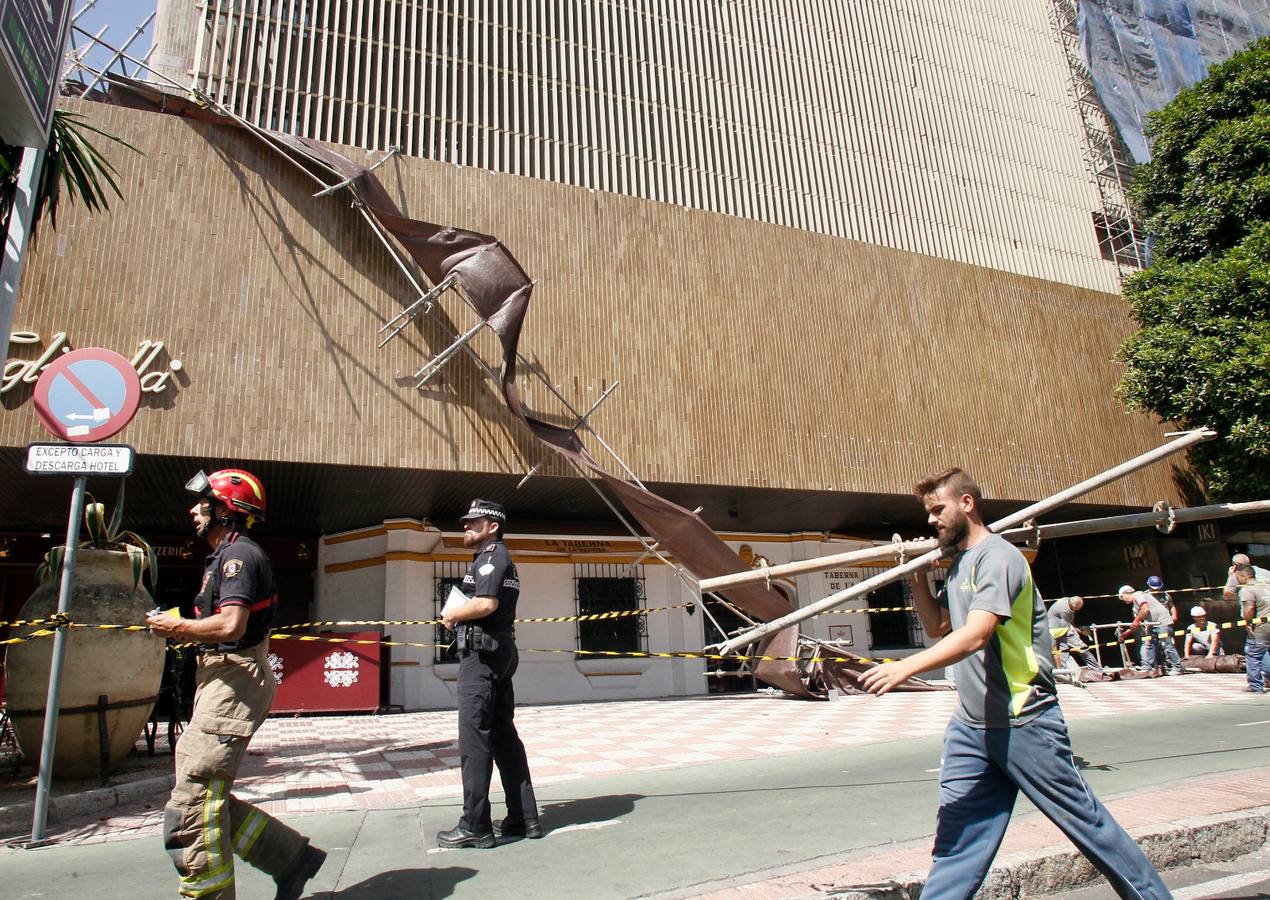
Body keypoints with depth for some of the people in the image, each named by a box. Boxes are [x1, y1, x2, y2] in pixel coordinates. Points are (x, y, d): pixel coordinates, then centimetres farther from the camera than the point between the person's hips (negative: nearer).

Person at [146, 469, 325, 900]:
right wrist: (183, 629, 10)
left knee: (192, 805, -7)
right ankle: (293, 857, 20)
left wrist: (175, 626, -12)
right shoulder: (227, 555, 20)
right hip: (222, 681, 11)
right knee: (210, 800, 13)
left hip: (233, 682, -11)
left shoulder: (238, 554, -13)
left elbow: (231, 625, -25)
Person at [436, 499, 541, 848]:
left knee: (474, 737, -6)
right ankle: (524, 818, 16)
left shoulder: (491, 556, -10)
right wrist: (458, 615, 10)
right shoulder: (502, 558, 22)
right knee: (503, 735, 12)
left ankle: (475, 826, -1)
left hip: (481, 652, -10)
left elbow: (486, 603, -24)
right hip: (500, 650, 11)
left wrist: (452, 614, -8)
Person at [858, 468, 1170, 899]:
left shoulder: (998, 557, -16)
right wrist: (917, 577, 5)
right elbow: (938, 628, 17)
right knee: (956, 835, 6)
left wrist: (905, 667, -35)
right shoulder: (959, 562, 12)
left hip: (1024, 722, -8)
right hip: (971, 725, 8)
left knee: (1084, 819, 9)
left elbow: (975, 636, -28)